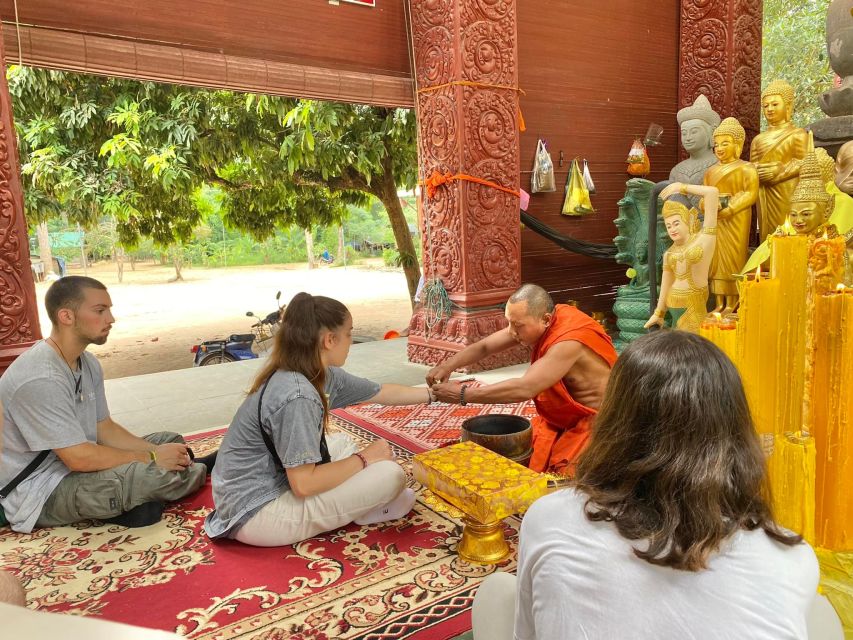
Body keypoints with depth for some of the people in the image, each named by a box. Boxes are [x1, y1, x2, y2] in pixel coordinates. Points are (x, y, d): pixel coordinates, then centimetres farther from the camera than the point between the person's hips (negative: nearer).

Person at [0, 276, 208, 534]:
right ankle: (203, 472, 5)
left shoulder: (88, 363, 3)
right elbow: (79, 458, -28)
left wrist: (156, 452, -7)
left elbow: (104, 428, 8)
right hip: (38, 495, -9)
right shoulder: (39, 379, -27)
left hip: (72, 466, 9)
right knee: (154, 474, -24)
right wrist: (152, 457, -18)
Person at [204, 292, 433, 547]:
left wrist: (433, 393, 24)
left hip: (272, 486, 10)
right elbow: (303, 484, -25)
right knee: (390, 475, -16)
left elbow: (383, 393, 15)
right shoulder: (297, 395, -27)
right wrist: (363, 459, -14)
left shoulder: (320, 376, 1)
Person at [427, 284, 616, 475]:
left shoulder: (570, 341, -32)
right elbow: (484, 346, -2)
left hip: (594, 422, -8)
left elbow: (524, 389, -37)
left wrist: (463, 395, -34)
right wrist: (447, 366, -19)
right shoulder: (537, 322, -8)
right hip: (558, 420, 8)